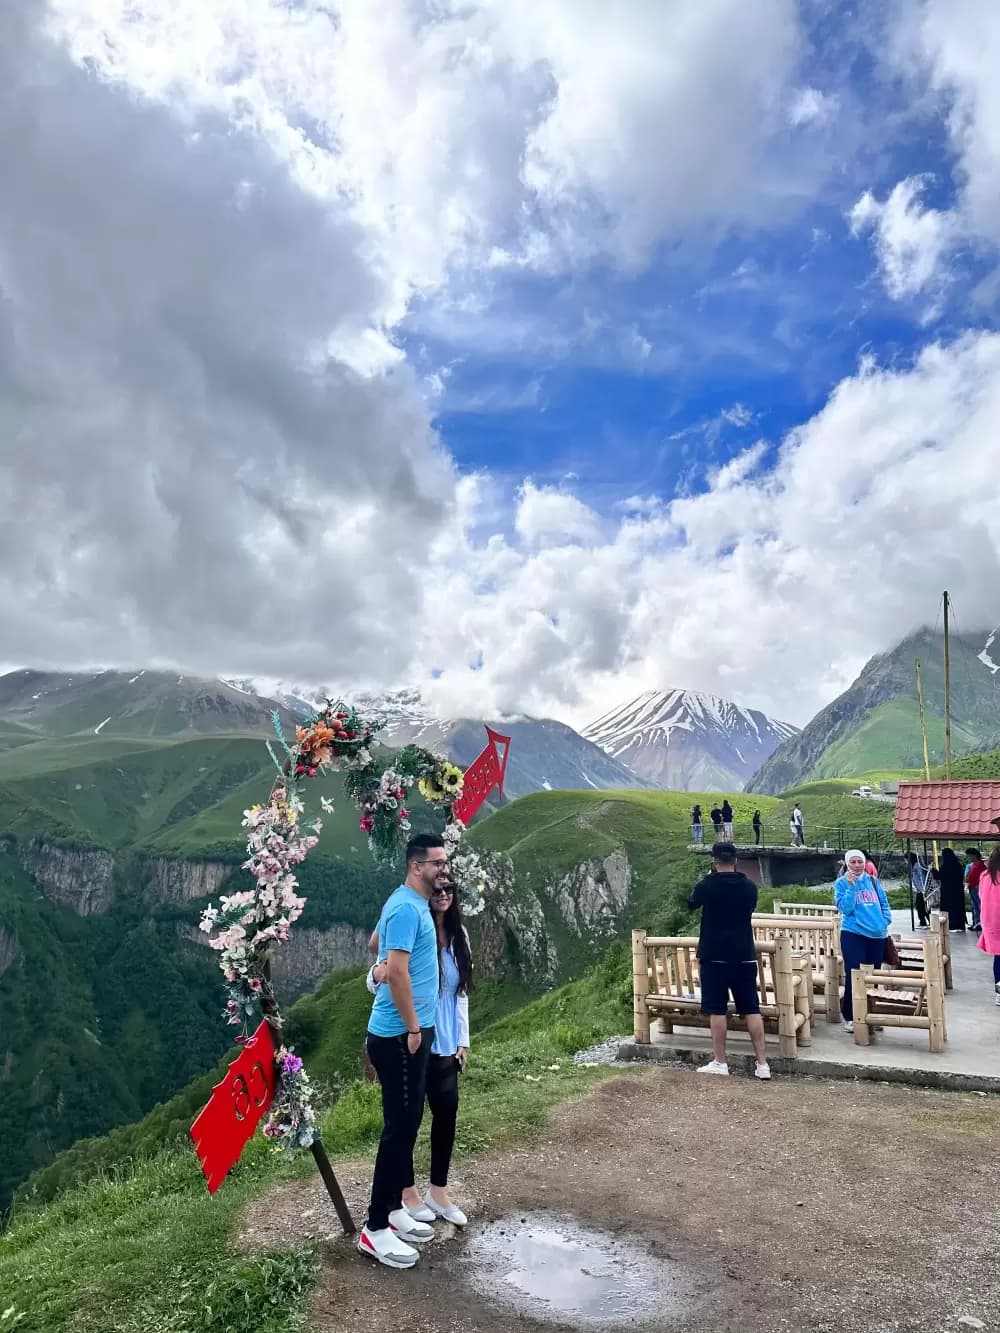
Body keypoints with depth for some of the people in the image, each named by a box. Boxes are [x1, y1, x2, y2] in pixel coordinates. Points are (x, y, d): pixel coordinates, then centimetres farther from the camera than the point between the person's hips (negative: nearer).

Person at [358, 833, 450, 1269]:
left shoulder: (412, 904, 11)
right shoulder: (407, 908, -21)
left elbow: (375, 943, 27)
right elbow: (396, 971, -27)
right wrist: (412, 1028, -20)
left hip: (406, 1032, 10)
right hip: (399, 1036, -10)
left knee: (408, 1124, 17)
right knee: (400, 1127, -3)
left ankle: (393, 1209, 29)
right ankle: (375, 1229, 8)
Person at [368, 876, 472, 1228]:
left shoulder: (459, 935, 1)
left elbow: (461, 992, 10)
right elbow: (376, 982, -14)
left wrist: (462, 1040, 11)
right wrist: (377, 974, -38)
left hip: (445, 1043, 6)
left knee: (447, 1110, 10)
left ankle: (438, 1191, 28)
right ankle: (407, 1191, 27)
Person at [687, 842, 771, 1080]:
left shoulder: (706, 885, -9)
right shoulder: (750, 886, 1)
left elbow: (691, 903, 11)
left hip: (714, 955, -3)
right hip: (744, 955, 3)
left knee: (717, 1010, 3)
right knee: (752, 1009, 8)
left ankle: (720, 1062, 8)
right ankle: (762, 1064, 8)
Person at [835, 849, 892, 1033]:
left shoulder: (874, 881, 9)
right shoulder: (842, 883, -4)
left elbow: (884, 903, 15)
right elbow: (844, 908, -14)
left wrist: (885, 921, 0)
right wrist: (851, 886, -20)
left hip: (877, 935, 5)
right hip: (853, 935, -4)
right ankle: (849, 1017, 5)